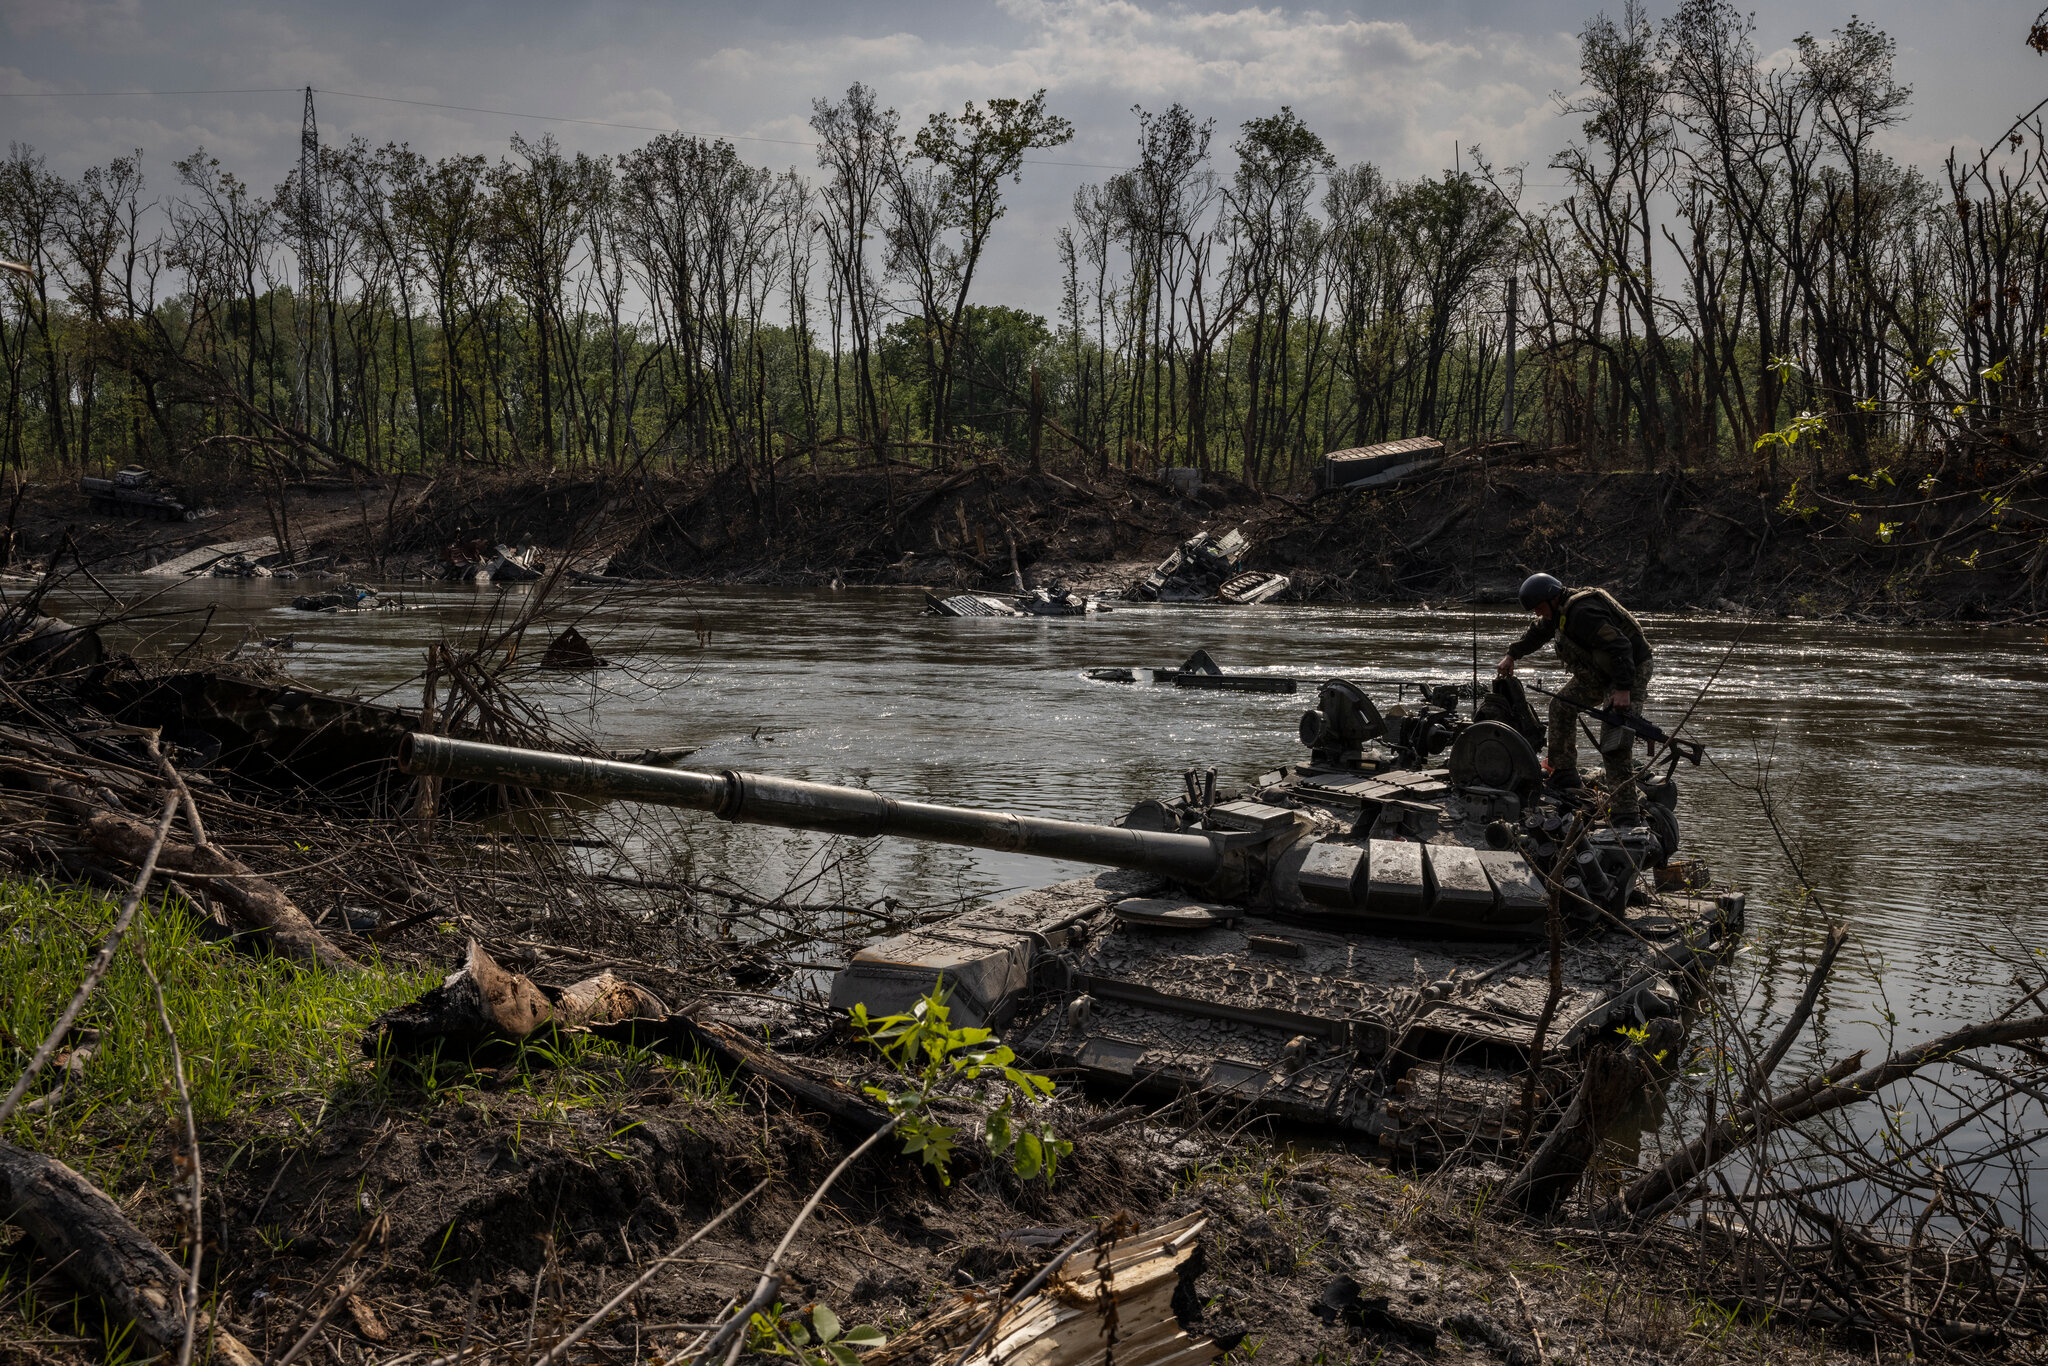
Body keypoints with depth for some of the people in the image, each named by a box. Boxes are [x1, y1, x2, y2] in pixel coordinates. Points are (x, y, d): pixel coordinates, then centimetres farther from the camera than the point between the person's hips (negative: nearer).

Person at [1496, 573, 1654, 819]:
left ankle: (1624, 814, -17)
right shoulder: (1560, 610, 6)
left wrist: (1623, 690, -36)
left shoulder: (1582, 613, -28)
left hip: (1629, 671, -11)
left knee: (1614, 747, -17)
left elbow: (1619, 647, -33)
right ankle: (1564, 774, 28)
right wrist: (1512, 655, 35)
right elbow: (1537, 633, 28)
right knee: (1562, 706, 19)